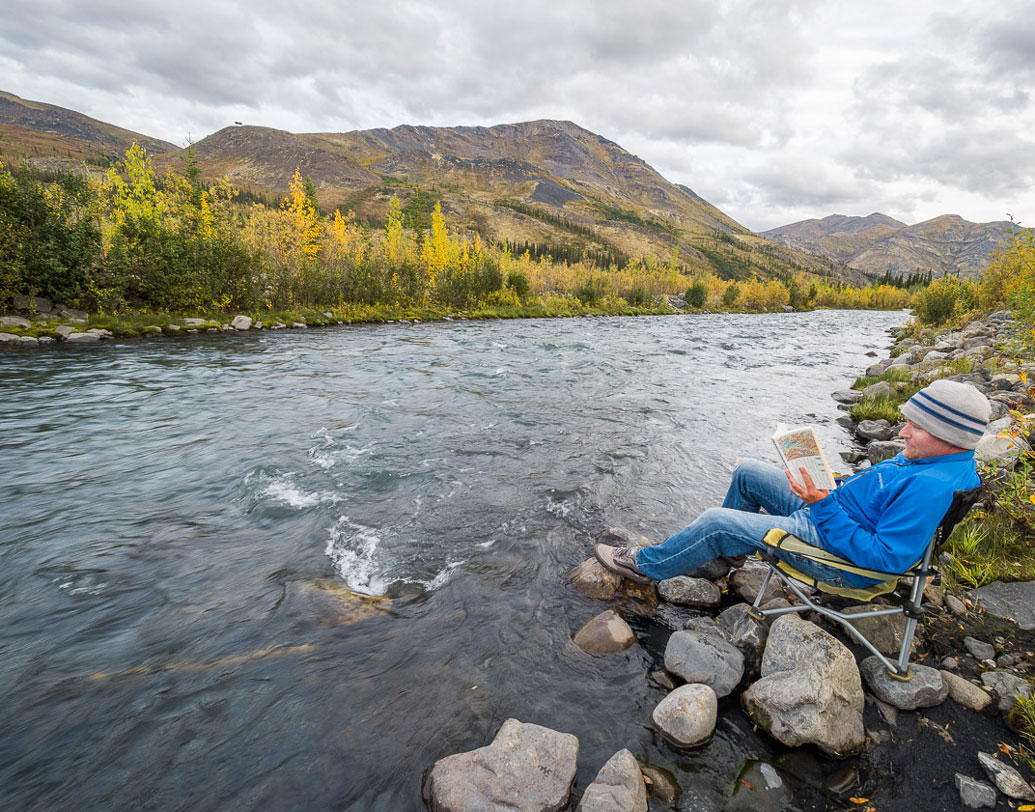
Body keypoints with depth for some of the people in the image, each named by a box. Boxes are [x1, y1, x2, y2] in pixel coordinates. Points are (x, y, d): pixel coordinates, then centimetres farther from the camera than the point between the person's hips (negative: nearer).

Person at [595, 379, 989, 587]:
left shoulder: (930, 488, -31)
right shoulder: (925, 457, 0)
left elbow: (884, 558, -32)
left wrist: (824, 506, -28)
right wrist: (836, 490, 2)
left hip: (842, 559, -10)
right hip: (828, 511, 10)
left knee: (716, 521, -13)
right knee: (747, 471, 15)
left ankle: (646, 565, 9)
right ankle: (730, 548, 33)